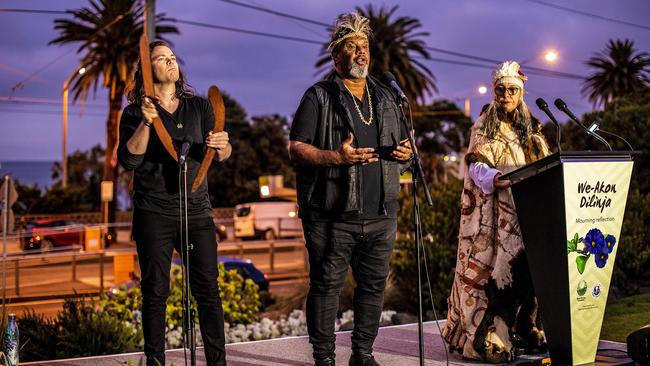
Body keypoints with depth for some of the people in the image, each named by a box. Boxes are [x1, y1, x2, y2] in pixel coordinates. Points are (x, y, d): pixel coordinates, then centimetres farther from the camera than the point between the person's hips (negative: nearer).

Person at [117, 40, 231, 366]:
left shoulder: (199, 107, 12)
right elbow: (129, 160, -7)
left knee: (208, 290, -2)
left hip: (197, 209, 2)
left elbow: (223, 155, 5)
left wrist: (221, 146, -18)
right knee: (155, 293, 2)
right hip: (154, 213, -2)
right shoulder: (135, 112, 5)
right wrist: (147, 122, -19)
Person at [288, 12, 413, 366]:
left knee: (374, 285, 10)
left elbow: (399, 143, 27)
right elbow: (296, 148, -6)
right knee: (326, 285, -2)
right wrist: (336, 157, -21)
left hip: (380, 215, 6)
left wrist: (404, 151, 3)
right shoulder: (319, 97, -1)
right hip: (333, 215, -5)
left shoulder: (385, 97, 17)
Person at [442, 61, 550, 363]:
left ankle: (524, 330, 7)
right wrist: (498, 179, -32)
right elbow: (477, 168, -11)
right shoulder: (485, 126, 2)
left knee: (528, 268, 0)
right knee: (493, 268, -11)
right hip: (494, 215, -5)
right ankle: (486, 338, -12)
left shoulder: (531, 128, 18)